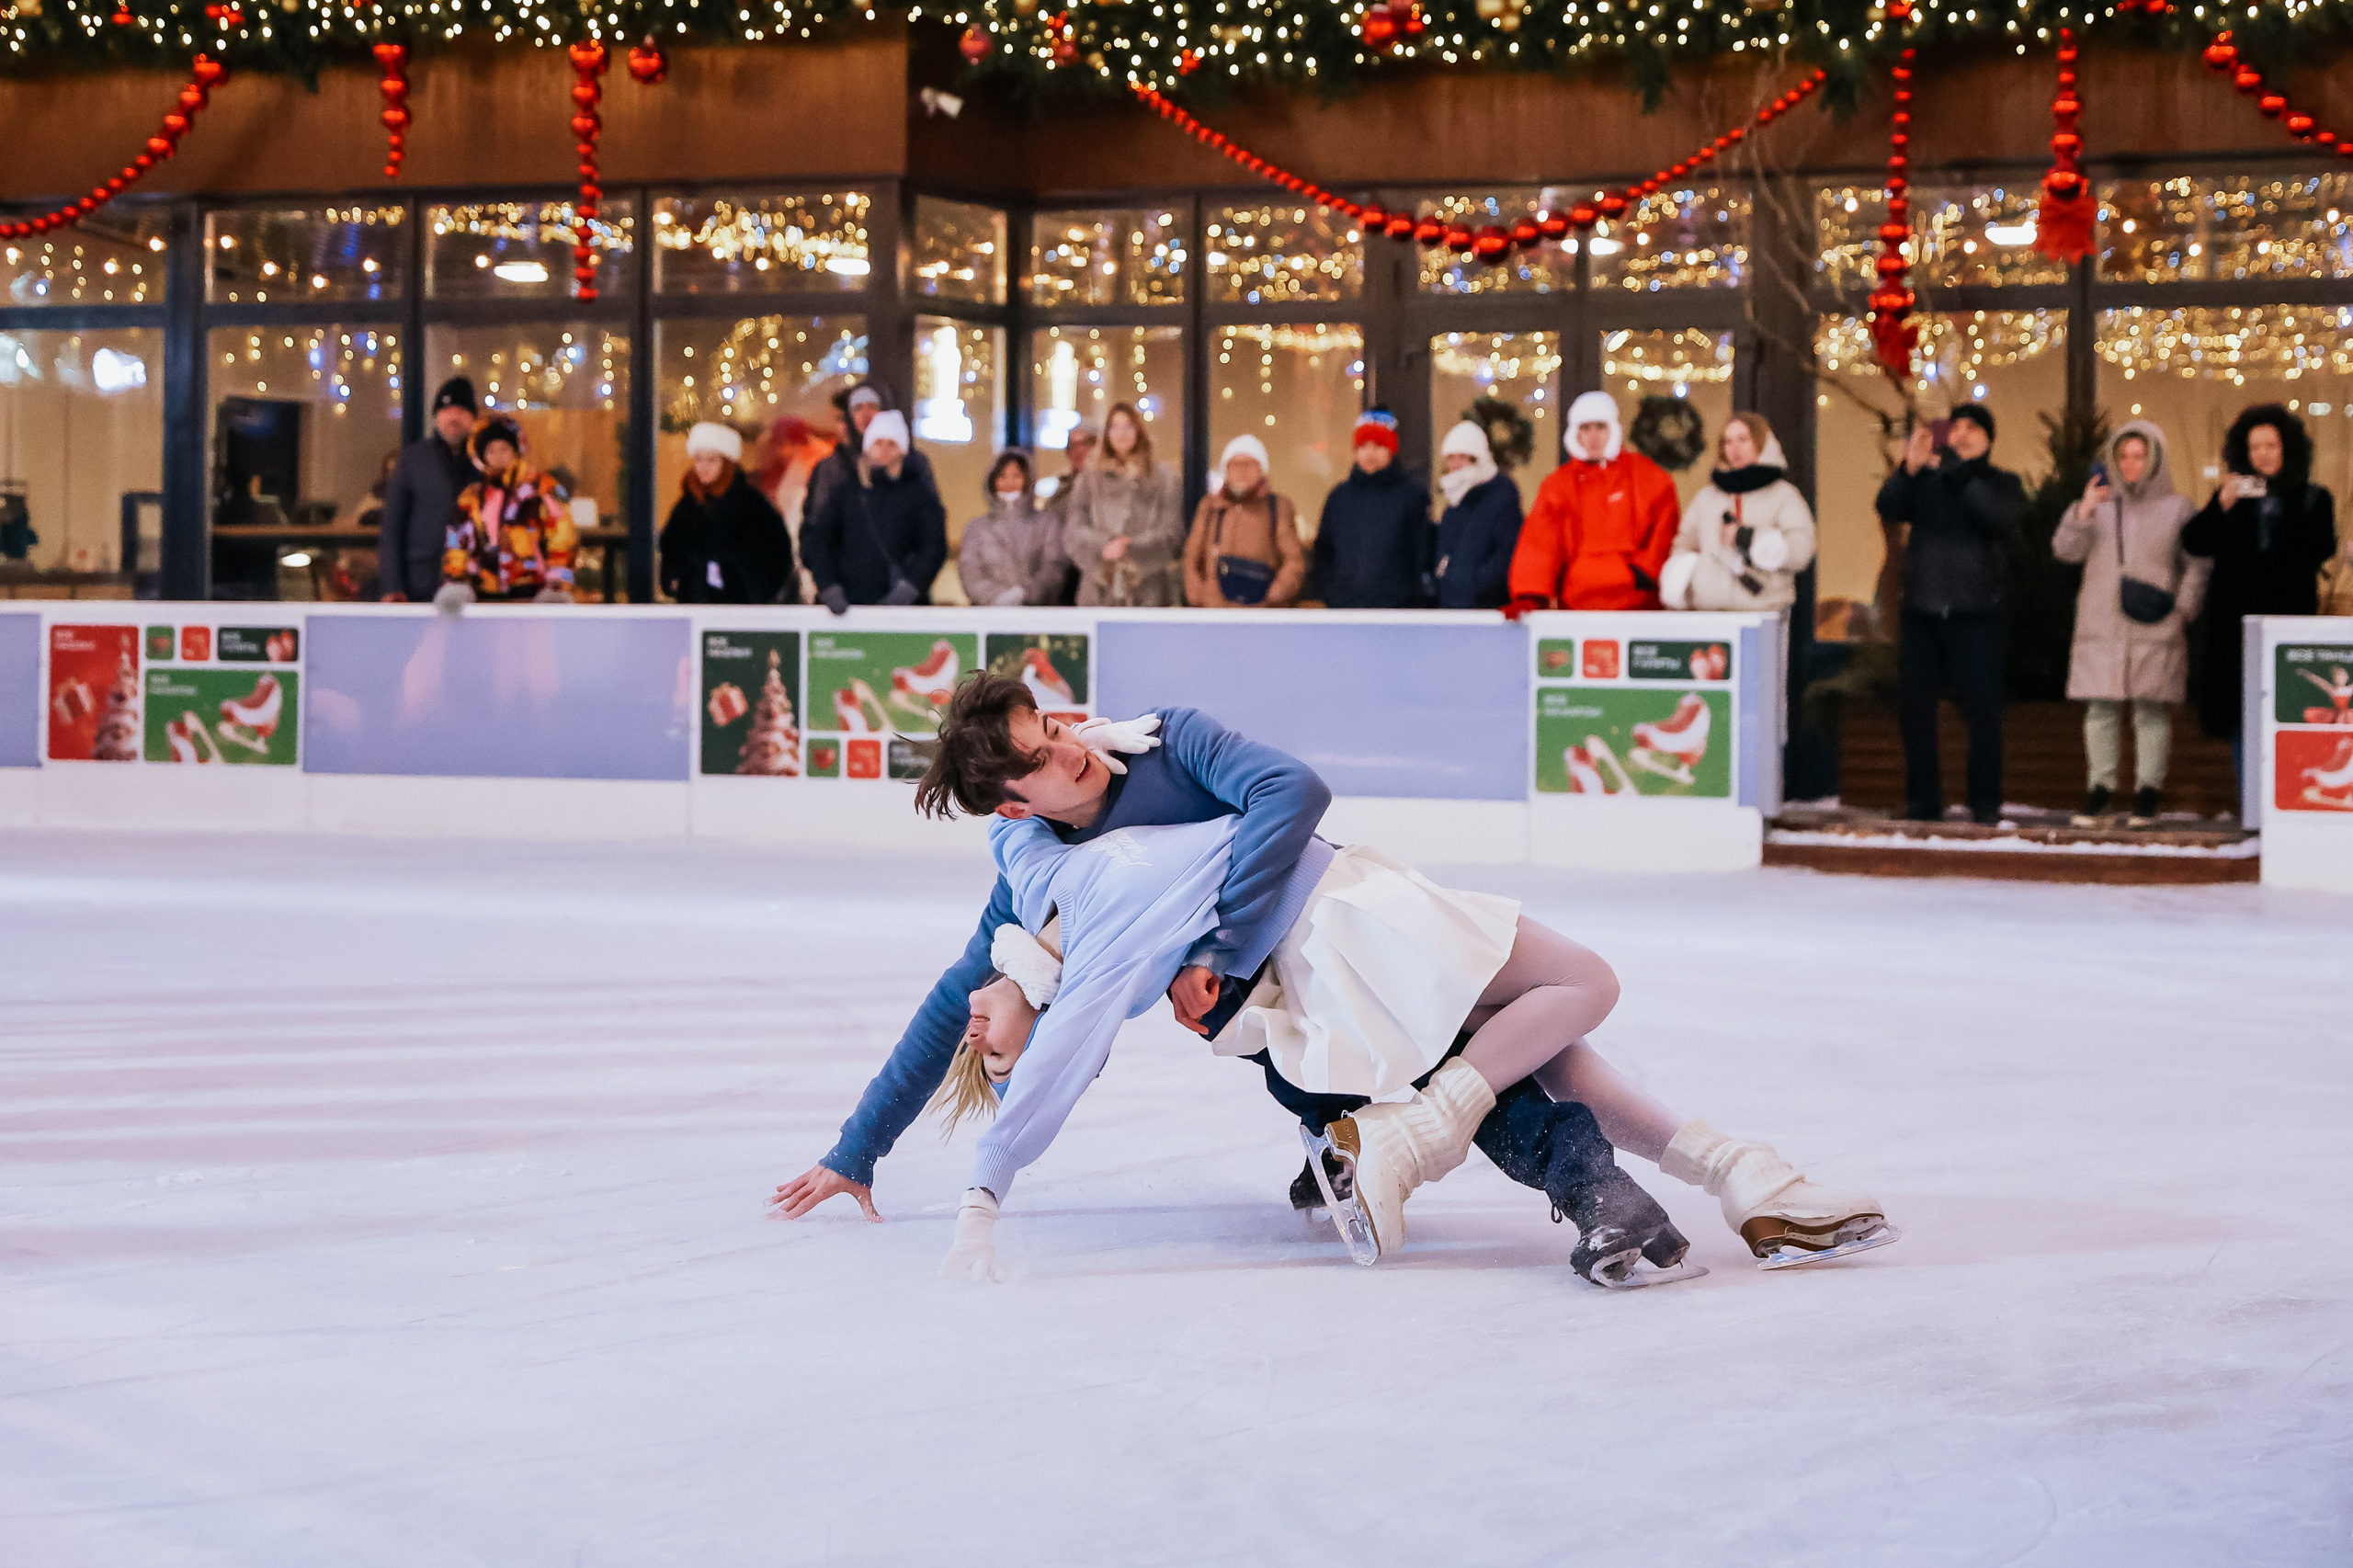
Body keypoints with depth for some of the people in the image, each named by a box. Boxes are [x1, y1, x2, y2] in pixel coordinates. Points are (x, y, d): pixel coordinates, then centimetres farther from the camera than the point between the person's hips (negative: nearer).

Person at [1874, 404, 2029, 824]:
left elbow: (1999, 518, -13)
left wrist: (1962, 474, -19)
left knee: (1983, 710, -6)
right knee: (1914, 709, 2)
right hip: (1921, 612, 2)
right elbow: (1888, 508, -6)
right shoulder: (1926, 479, 12)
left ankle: (1985, 802, 1)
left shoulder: (2002, 483, 8)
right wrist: (1909, 469, -22)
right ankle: (1922, 801, 10)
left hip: (1975, 615, -2)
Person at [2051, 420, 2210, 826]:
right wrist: (2083, 511, -14)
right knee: (2100, 709, 1)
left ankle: (2148, 789, 6)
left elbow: (2198, 563, 8)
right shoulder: (2101, 502, 11)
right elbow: (2065, 549, 1)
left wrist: (2183, 606, -4)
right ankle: (2101, 786, 10)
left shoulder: (2177, 507, 7)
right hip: (2101, 628, 2)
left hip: (2155, 630, -2)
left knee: (2152, 709, -2)